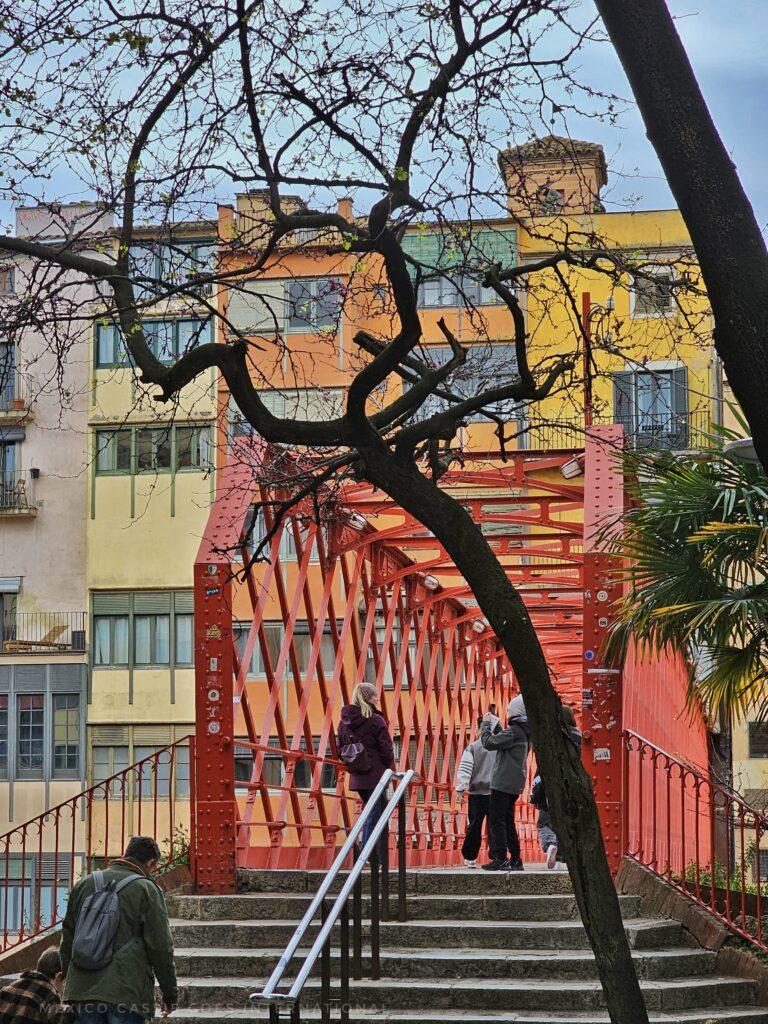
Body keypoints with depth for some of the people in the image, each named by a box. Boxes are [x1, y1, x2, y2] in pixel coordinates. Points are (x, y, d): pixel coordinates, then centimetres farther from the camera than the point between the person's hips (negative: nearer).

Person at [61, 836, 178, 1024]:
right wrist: (170, 993, 3)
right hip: (127, 991, -5)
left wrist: (69, 978, 27)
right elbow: (160, 947, -6)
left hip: (83, 988, 5)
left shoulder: (84, 884, 13)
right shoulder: (146, 889, -4)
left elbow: (67, 938, 18)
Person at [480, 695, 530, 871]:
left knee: (497, 820, -6)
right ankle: (515, 860, 14)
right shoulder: (525, 732, 13)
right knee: (508, 822, 14)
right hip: (515, 784, 10)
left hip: (503, 783, -10)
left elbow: (489, 743, -18)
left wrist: (486, 724, -5)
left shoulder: (514, 731, -17)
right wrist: (495, 726, 20)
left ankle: (499, 859, -8)